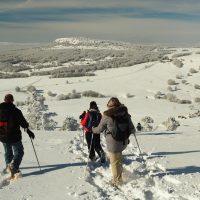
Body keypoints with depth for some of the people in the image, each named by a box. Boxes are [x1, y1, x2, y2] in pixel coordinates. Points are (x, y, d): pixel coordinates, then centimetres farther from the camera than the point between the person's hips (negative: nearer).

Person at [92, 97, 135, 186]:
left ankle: (117, 181, 23)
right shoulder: (125, 114, -3)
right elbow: (131, 129, 2)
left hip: (113, 144, -5)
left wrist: (93, 130, 22)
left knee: (115, 162, 10)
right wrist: (133, 131, 26)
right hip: (124, 142, 5)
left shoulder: (107, 116, -13)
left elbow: (100, 129, 0)